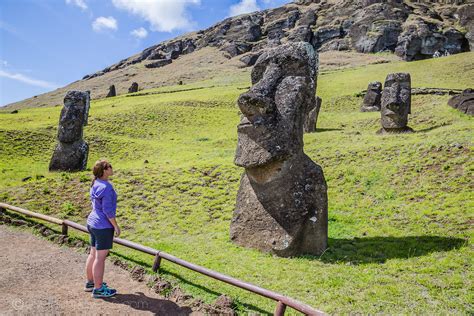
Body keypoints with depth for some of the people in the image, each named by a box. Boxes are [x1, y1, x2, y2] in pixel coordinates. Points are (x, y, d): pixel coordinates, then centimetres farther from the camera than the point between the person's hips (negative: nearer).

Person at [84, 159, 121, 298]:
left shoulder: (95, 184, 6)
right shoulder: (106, 187, -22)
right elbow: (107, 210, -22)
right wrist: (116, 226, -12)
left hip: (93, 223, 9)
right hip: (103, 226, -9)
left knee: (93, 254, 19)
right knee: (100, 257, 1)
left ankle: (90, 282, 33)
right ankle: (98, 289, 13)